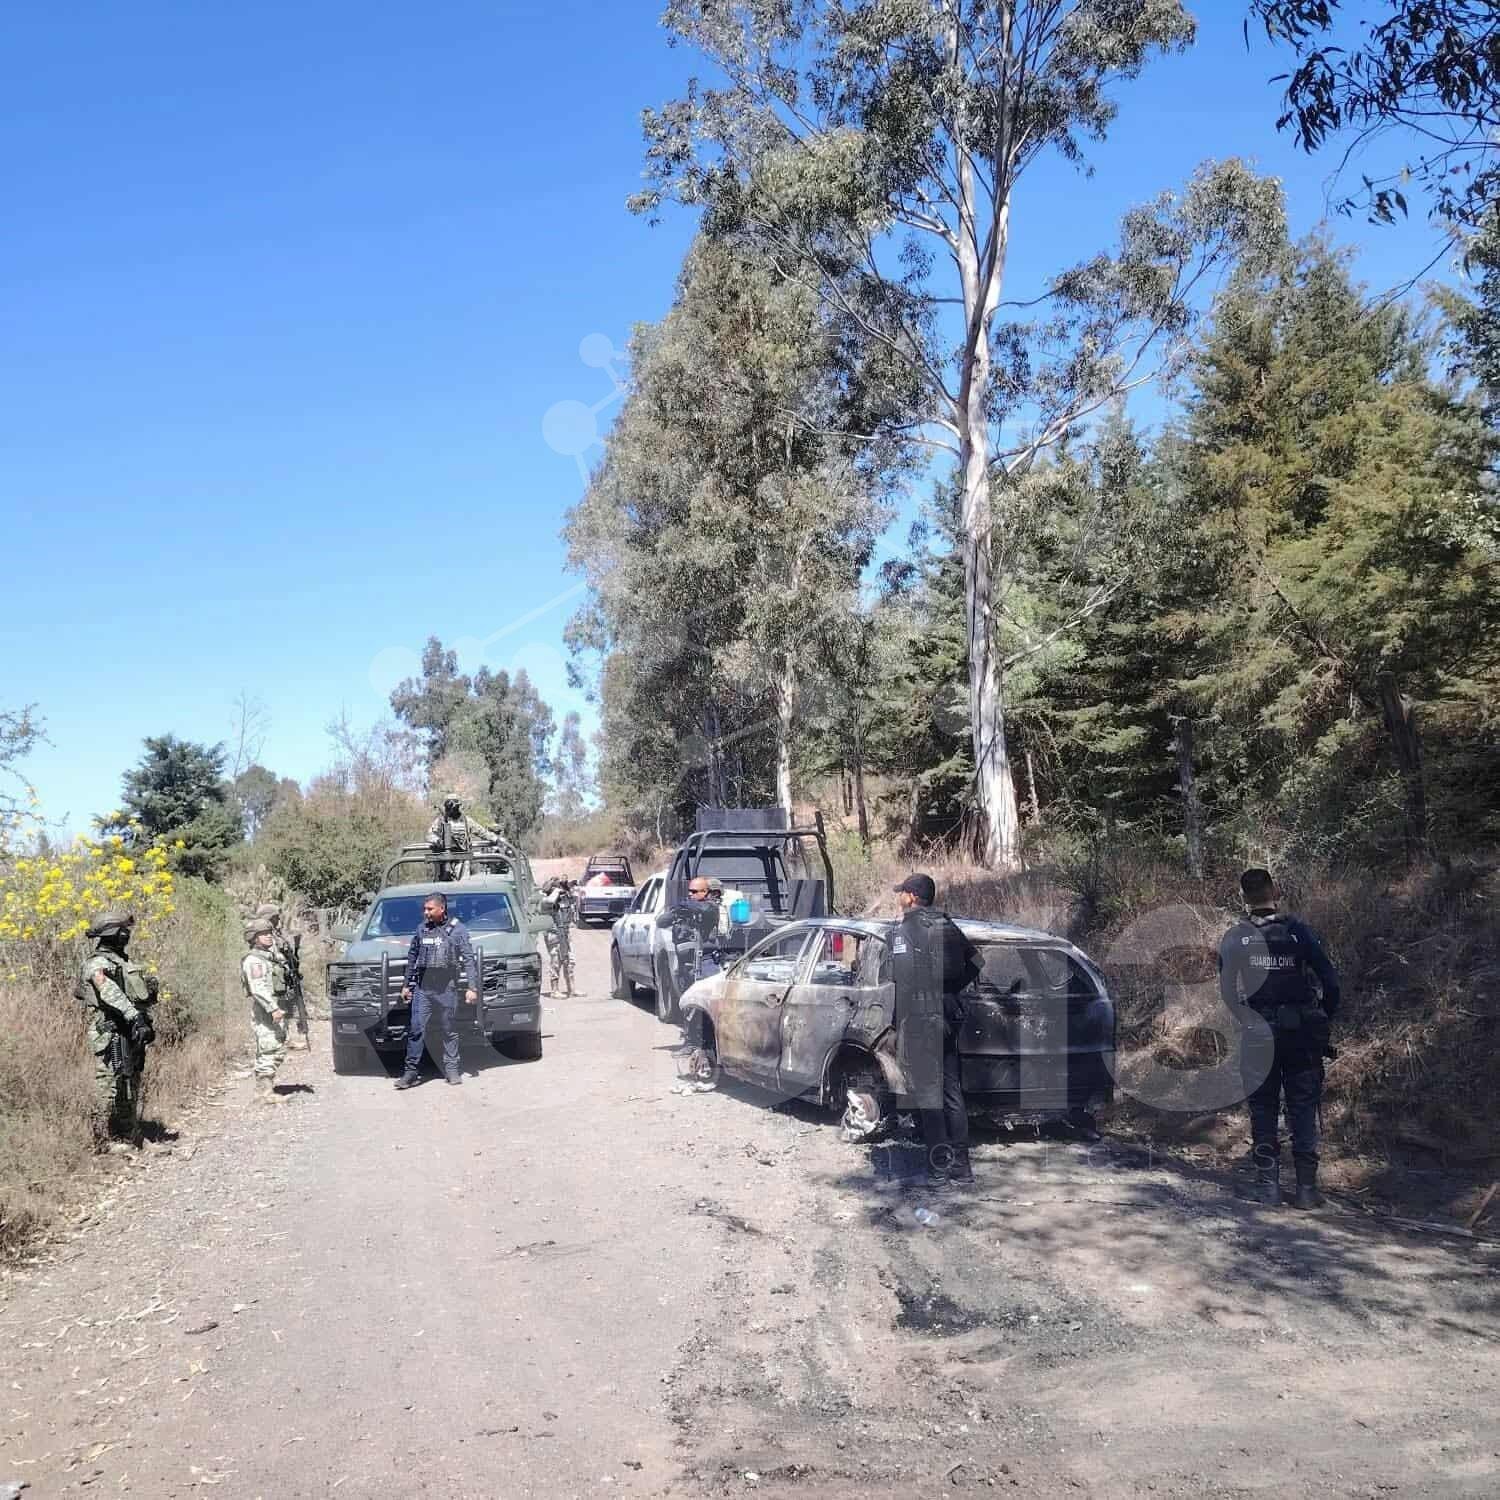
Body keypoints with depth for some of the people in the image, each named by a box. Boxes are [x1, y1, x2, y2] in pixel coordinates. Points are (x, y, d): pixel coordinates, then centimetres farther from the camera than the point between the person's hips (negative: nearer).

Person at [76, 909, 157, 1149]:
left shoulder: (122, 962, 20)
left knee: (131, 1089, 13)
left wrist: (145, 1023, 19)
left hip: (131, 1035, 9)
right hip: (111, 1035, -9)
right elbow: (111, 993, -28)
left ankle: (130, 1138, 20)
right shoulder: (98, 963, -10)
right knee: (110, 1087, -7)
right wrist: (134, 1017, -39)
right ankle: (106, 1141, -2)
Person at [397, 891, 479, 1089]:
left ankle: (451, 1069, 15)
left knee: (449, 1031, 5)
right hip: (422, 988, 2)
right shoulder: (422, 929, 9)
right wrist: (407, 984, 16)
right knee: (415, 1030, -4)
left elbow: (468, 959, -1)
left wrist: (471, 987, -8)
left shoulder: (457, 929, 0)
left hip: (446, 989, -2)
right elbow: (412, 958, 17)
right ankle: (411, 1071, 0)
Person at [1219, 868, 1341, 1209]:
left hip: (1257, 1037, 0)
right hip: (1302, 1036, 0)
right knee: (1303, 1110, 8)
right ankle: (1307, 1187, 8)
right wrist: (1324, 1020, 8)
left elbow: (1226, 991, -3)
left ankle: (1268, 1187, 8)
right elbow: (1330, 980, -5)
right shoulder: (1298, 932, -6)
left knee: (1263, 1111, 9)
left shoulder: (1234, 938, -4)